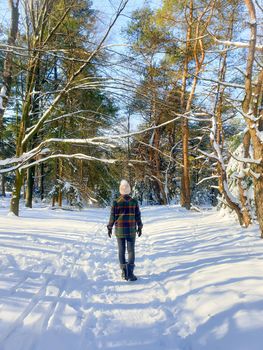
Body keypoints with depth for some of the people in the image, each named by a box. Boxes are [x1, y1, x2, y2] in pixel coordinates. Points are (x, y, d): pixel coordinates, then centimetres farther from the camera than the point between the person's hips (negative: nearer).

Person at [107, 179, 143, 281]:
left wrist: (109, 228, 9)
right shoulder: (134, 202, -4)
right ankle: (130, 273, -3)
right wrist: (139, 227, 12)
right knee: (131, 251, 5)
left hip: (119, 230, 0)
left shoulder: (116, 202, -7)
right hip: (131, 230, 0)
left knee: (121, 251, 10)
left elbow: (112, 216, -3)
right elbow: (138, 216, 0)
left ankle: (124, 272, 13)